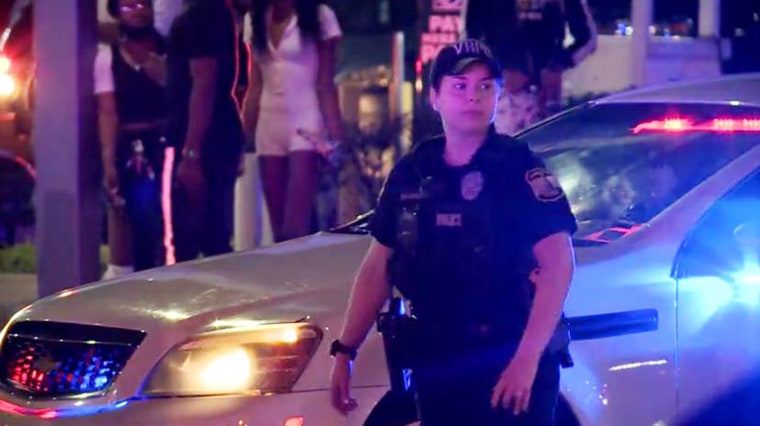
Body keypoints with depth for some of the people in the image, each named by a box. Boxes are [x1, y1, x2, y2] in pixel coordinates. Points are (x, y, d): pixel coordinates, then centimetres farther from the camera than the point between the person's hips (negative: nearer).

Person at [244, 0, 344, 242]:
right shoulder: (257, 20, 9)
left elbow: (325, 85, -5)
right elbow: (256, 87, 11)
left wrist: (335, 137, -11)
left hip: (306, 127, -5)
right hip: (269, 128, 5)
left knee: (296, 226, -15)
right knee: (279, 228, 5)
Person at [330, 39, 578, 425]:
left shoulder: (519, 169, -8)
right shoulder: (410, 174, 8)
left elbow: (558, 263, -15)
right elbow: (378, 268, 15)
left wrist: (527, 358, -24)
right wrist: (345, 351, 10)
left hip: (508, 365, -6)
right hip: (437, 364, 6)